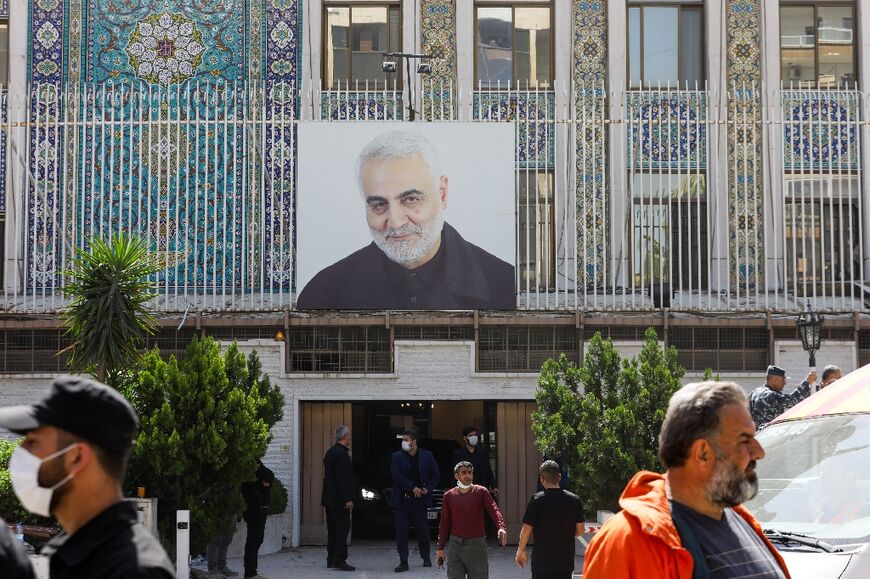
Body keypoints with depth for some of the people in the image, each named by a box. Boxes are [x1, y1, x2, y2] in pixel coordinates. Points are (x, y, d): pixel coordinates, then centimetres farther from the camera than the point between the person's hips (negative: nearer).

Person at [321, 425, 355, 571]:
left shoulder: (330, 452, 14)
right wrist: (347, 499, -19)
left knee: (333, 529, 12)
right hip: (340, 499, -10)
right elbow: (342, 479, -21)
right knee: (343, 528, -8)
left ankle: (331, 560, 15)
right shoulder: (341, 454, -16)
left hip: (330, 499, 10)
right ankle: (339, 559, -10)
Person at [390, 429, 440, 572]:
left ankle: (426, 557, 27)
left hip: (419, 500, 1)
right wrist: (412, 488, -14)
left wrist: (427, 488, -5)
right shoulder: (397, 457, 0)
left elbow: (436, 475, 9)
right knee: (401, 532, -3)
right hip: (401, 500, -1)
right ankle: (403, 562, 1)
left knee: (423, 531, 9)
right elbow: (397, 476, -9)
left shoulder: (427, 456, 4)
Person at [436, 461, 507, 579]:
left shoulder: (481, 492, 0)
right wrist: (440, 548, 8)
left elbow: (494, 511, -13)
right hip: (455, 544, 2)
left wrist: (501, 528, -32)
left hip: (477, 544, -2)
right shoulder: (449, 496, 6)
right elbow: (444, 523, 11)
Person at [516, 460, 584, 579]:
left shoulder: (537, 500, -12)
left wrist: (521, 551, 6)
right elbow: (580, 530, 4)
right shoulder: (574, 499, -1)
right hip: (566, 560, 3)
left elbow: (526, 530, -9)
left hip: (542, 560, -3)